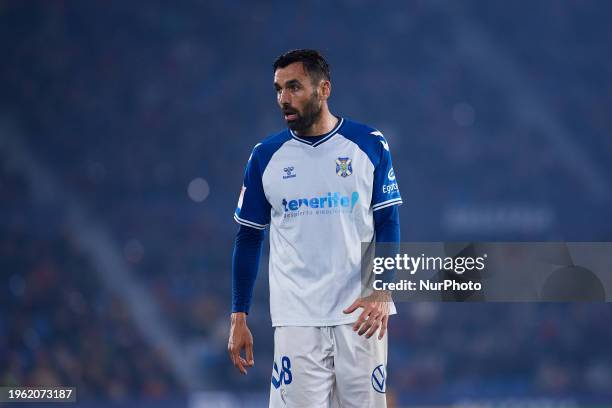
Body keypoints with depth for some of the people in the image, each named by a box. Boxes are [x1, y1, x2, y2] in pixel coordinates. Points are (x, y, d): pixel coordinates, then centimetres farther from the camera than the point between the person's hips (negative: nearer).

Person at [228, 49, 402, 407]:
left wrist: (382, 291, -13)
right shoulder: (266, 156, 5)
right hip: (296, 320, 1)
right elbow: (249, 239, 10)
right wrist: (238, 317, 6)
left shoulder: (369, 145, 1)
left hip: (360, 314, -1)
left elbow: (388, 224, 1)